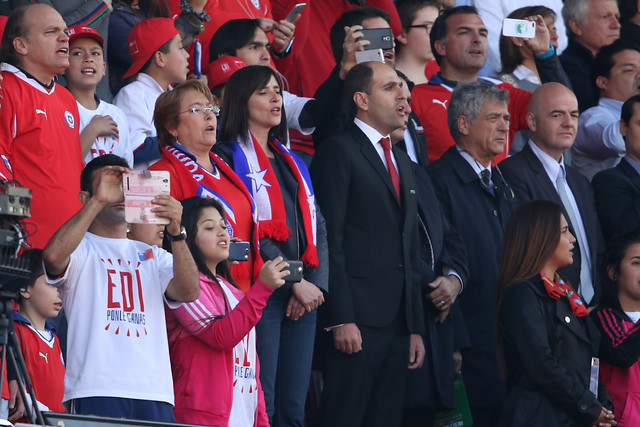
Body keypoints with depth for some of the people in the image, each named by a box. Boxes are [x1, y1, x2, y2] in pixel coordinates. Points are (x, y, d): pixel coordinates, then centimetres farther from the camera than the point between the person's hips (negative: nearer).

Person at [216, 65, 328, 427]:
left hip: (305, 297, 7)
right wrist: (296, 282, -12)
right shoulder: (229, 158, -2)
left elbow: (317, 229, 17)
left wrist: (317, 284, -1)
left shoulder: (293, 163, 22)